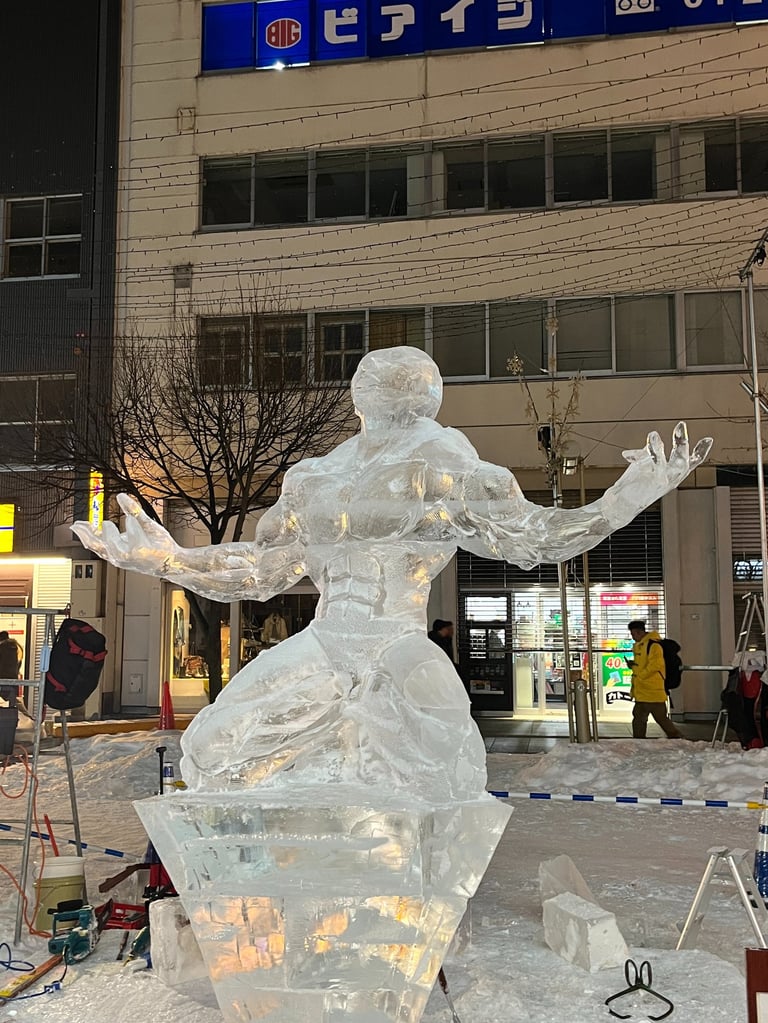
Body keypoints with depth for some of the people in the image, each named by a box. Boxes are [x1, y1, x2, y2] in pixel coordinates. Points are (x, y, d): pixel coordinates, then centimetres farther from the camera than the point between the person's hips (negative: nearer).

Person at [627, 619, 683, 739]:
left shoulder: (653, 644, -15)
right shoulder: (638, 645, 16)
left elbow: (655, 664, -22)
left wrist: (639, 675, -17)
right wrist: (633, 664, 6)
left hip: (653, 690, -10)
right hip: (641, 691, 10)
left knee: (661, 717, -3)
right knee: (638, 717, 11)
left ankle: (676, 737, 10)